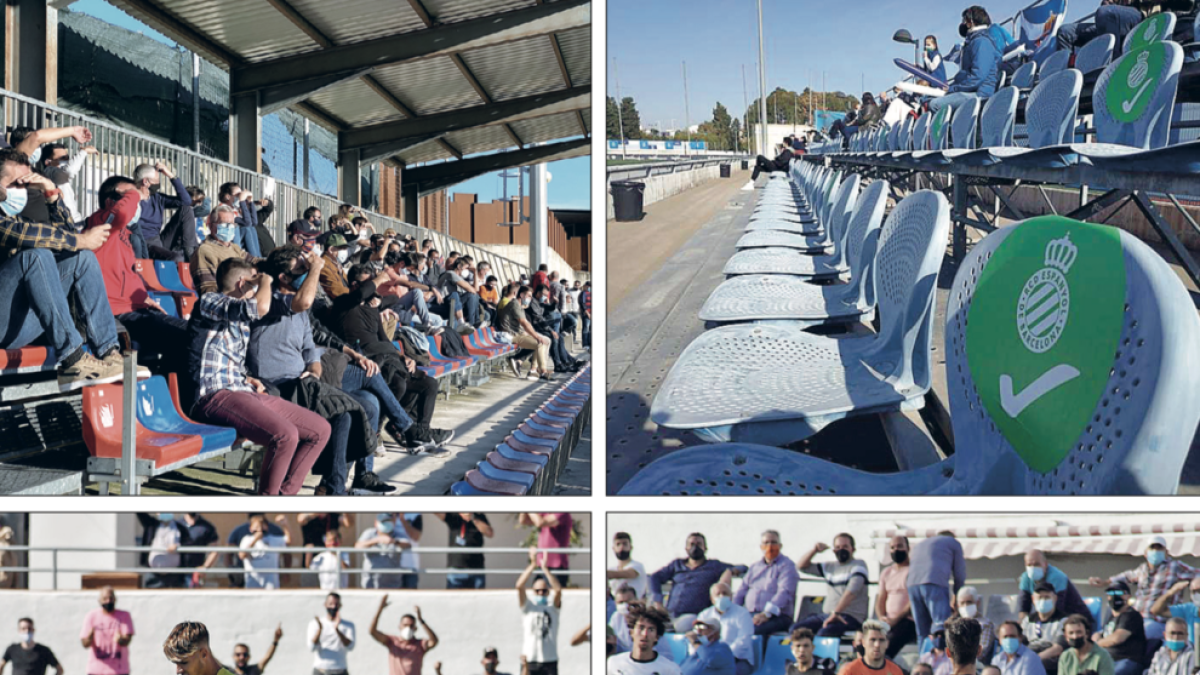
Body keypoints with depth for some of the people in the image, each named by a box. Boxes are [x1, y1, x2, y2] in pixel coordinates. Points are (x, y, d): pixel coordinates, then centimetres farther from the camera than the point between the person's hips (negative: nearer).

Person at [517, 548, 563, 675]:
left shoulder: (552, 607, 8)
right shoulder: (528, 607, 7)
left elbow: (558, 589, -10)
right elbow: (519, 586, -8)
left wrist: (544, 567, -13)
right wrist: (533, 564, -10)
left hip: (550, 660, 0)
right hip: (530, 659, 0)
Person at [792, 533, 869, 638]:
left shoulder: (858, 565, 0)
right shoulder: (830, 567, 20)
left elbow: (852, 591, -16)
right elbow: (801, 566, 23)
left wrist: (835, 613, -25)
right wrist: (814, 550, 5)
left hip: (850, 617, -6)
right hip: (825, 614, 7)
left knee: (824, 632, -36)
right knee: (796, 628, -17)